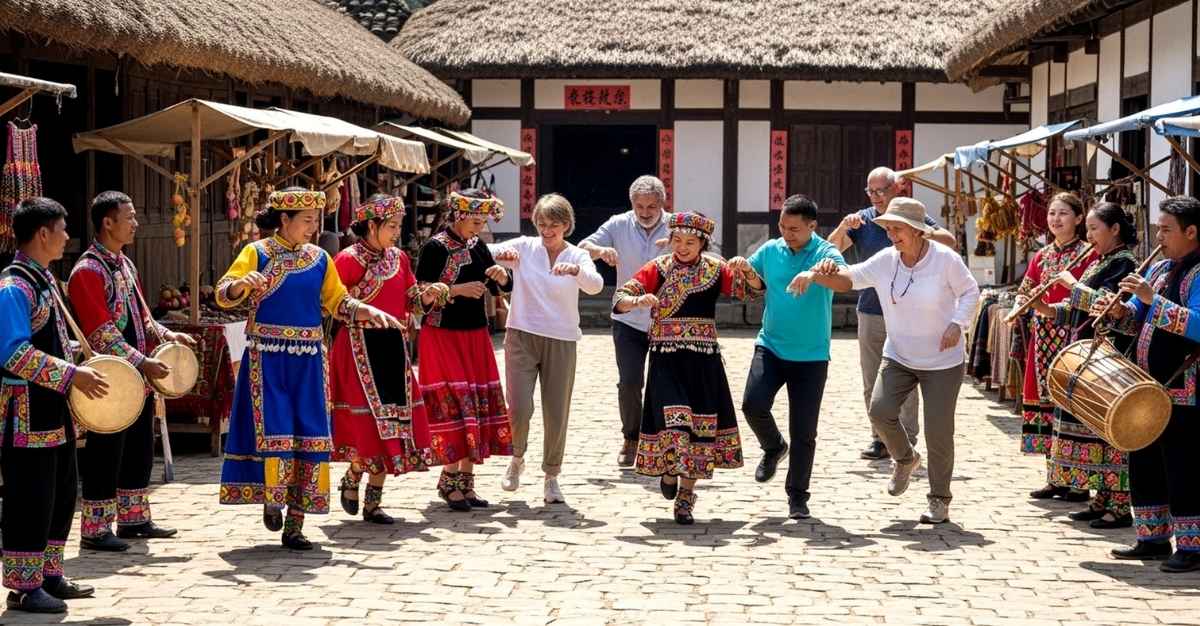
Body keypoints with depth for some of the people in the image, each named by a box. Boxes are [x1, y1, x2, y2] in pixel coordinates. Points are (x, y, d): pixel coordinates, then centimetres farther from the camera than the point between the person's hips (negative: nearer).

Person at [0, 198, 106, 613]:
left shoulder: (44, 279, 13)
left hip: (55, 409, 10)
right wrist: (73, 376, -23)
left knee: (62, 495, 16)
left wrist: (79, 371, 12)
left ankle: (49, 575, 26)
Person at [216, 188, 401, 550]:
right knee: (273, 431, -10)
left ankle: (295, 525, 7)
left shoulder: (319, 258, 10)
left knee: (310, 435, -1)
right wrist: (241, 284, -32)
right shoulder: (257, 253, -2)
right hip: (267, 357, -4)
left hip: (308, 360, 4)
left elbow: (336, 301, 15)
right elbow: (223, 294, -10)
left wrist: (368, 311, -2)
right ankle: (272, 498, 18)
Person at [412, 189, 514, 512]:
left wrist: (501, 275, -5)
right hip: (443, 336, -7)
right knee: (452, 406, -10)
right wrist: (458, 290, -21)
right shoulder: (436, 246, -10)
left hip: (475, 336, 7)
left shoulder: (477, 246, 9)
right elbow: (419, 292, -16)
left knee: (477, 405, 4)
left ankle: (466, 481, 11)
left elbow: (501, 288, 16)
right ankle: (449, 481, -2)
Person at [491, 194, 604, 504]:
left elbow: (595, 286, -17)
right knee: (519, 409, -9)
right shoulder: (524, 247, 1)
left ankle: (551, 476, 22)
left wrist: (576, 270, -38)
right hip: (522, 337, -1)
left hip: (561, 342, 1)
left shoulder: (578, 256, 2)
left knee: (557, 415, 3)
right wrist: (502, 252, -31)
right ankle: (517, 459, 21)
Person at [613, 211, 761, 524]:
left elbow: (752, 289, -4)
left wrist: (745, 269, -25)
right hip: (666, 359, -2)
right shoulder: (658, 268, 1)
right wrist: (638, 301, -29)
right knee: (672, 418, -16)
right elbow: (621, 298, -6)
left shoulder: (715, 269, 5)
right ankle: (670, 471, 14)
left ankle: (685, 498, 13)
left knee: (699, 427, 1)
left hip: (703, 359, 2)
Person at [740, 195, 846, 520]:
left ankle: (797, 496, 17)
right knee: (753, 403, -18)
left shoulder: (826, 253, -9)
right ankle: (773, 447, 14)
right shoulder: (770, 250, 2)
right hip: (770, 346, 2)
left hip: (811, 356, -2)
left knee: (804, 431, 0)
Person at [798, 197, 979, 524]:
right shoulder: (885, 261, -7)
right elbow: (848, 278, -6)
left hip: (943, 362, -3)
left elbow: (970, 291, -2)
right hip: (899, 356, 3)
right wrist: (815, 275, -25)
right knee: (880, 410, -16)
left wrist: (957, 323, -19)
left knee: (938, 431, -3)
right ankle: (905, 458, 16)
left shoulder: (945, 259, -15)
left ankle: (940, 500, 16)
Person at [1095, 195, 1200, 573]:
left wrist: (1151, 298, -27)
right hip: (1149, 388, 9)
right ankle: (1153, 539, 23)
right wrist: (1118, 310, -1)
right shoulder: (1160, 269, 14)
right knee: (1144, 465, 13)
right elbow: (1139, 321, 20)